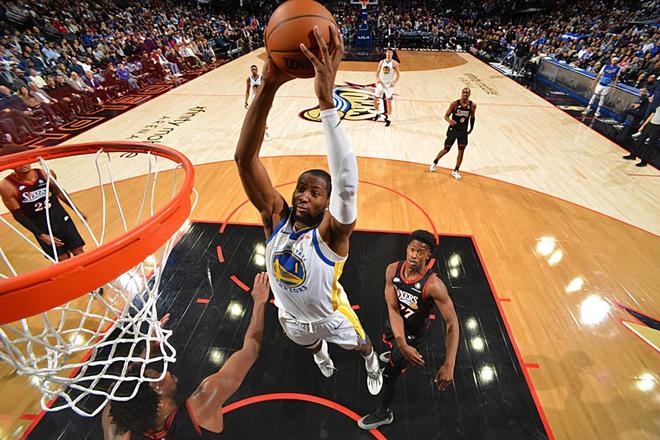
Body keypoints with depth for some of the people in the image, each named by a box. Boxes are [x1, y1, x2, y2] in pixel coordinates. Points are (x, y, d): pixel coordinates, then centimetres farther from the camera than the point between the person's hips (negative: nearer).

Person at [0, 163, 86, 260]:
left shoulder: (46, 174, -8)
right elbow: (18, 215, -10)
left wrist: (77, 211, 14)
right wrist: (40, 235, -14)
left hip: (60, 217, 2)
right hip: (40, 226, -2)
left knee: (79, 251, 5)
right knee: (63, 258, 2)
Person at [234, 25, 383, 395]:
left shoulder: (331, 232, -36)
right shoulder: (276, 216, -27)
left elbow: (347, 185, -59)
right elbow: (245, 158, -39)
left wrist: (327, 100, -67)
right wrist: (268, 88, -53)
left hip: (332, 316, -3)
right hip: (293, 318, 4)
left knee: (361, 344, 29)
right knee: (310, 344, 36)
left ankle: (373, 365, 67)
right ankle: (321, 355, 75)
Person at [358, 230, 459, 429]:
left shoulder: (433, 285, -37)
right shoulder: (393, 270, -24)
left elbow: (452, 323, -32)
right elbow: (393, 308, -26)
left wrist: (449, 365, -39)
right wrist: (402, 344, -37)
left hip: (414, 332, -5)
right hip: (398, 323, 5)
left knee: (390, 372, 8)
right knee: (390, 341, 36)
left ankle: (384, 413, 38)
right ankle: (396, 355, 75)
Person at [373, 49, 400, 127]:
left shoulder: (394, 63, -3)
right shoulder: (382, 62, 6)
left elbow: (398, 74, -1)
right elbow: (377, 72, 11)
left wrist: (394, 82, -18)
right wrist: (377, 79, -9)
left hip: (389, 85, -4)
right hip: (381, 83, 4)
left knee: (388, 102, -7)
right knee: (375, 100, 3)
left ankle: (388, 119, 1)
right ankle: (377, 114, 27)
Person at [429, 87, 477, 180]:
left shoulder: (473, 105, -4)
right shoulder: (455, 104, -11)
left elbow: (472, 117, 12)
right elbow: (446, 115, -8)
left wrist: (471, 128, 15)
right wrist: (449, 120, -29)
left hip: (463, 131, 2)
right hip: (453, 129, -2)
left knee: (461, 151, -2)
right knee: (446, 149, 3)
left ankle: (455, 171, 10)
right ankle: (435, 162, 28)